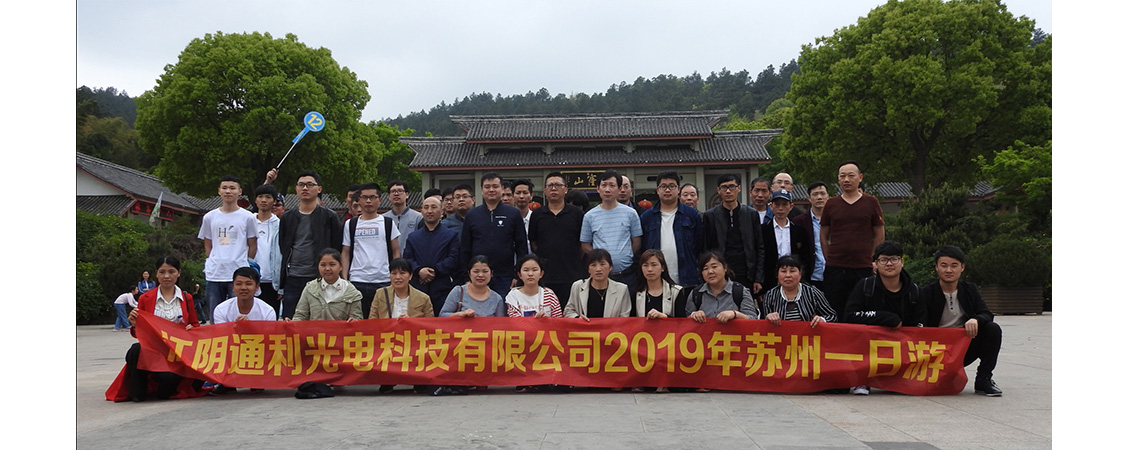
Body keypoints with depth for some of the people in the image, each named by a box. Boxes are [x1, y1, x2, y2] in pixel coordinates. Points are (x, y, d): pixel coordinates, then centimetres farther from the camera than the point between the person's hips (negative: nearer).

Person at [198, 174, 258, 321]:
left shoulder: (248, 217, 3)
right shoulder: (209, 217, 11)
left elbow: (252, 246, 8)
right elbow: (208, 246, 19)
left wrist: (245, 265, 3)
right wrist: (212, 263, 10)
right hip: (214, 275, 3)